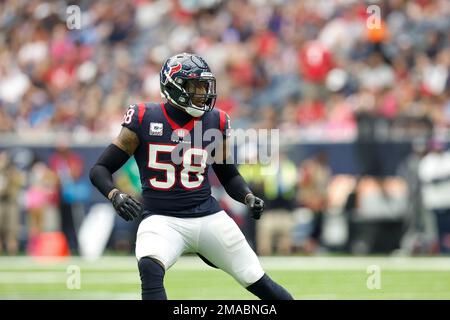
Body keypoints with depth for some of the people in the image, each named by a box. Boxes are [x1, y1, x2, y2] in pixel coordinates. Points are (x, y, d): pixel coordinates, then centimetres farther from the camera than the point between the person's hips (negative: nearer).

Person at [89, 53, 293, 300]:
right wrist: (115, 195, -20)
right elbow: (100, 169, 0)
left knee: (258, 282, 2)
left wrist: (248, 197, -2)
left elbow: (229, 175, 18)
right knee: (150, 268, -32)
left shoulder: (215, 122, 4)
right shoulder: (144, 120, -4)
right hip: (161, 219, -2)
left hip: (208, 217, 3)